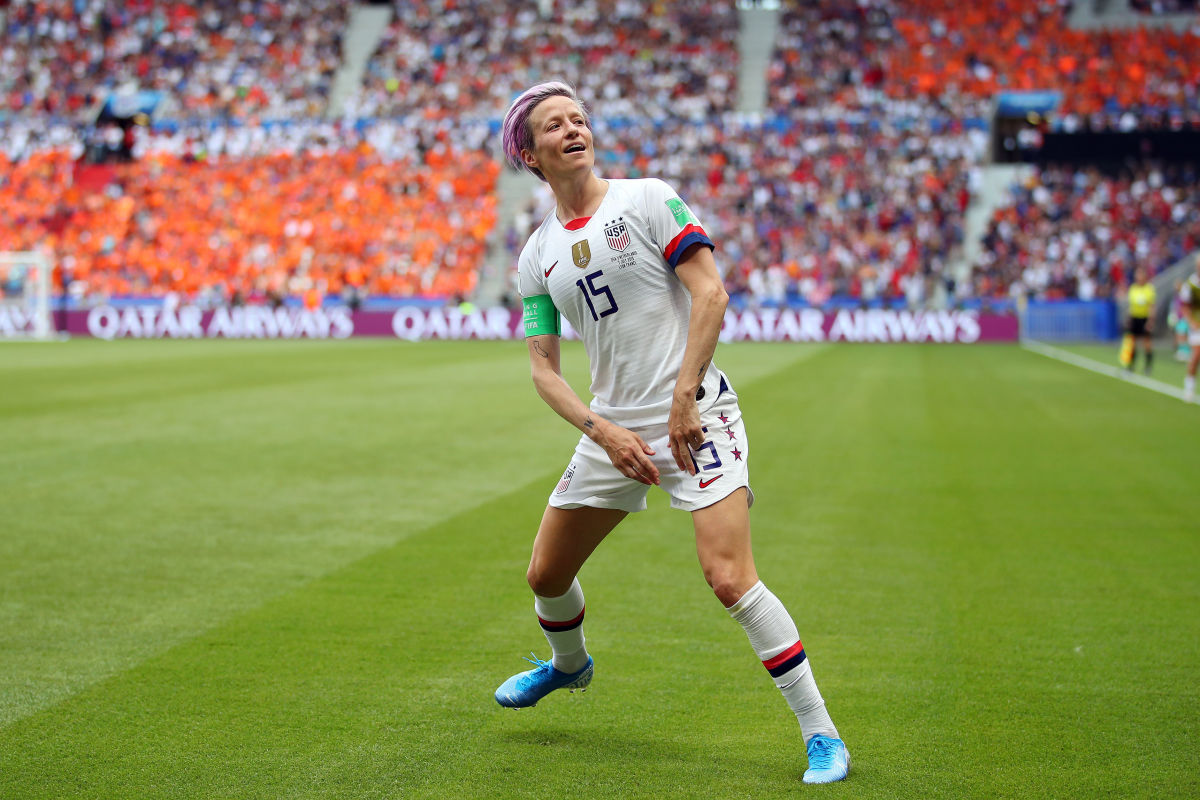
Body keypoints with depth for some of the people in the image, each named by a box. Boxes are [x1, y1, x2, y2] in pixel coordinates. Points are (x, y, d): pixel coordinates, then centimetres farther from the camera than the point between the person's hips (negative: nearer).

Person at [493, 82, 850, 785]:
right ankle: (569, 665, 47)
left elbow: (710, 292, -10)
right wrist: (602, 430, -8)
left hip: (696, 417, -5)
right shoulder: (536, 257, 10)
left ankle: (821, 734, -11)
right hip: (613, 429, 5)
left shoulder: (648, 199, -3)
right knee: (546, 574, 12)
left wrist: (683, 397, -16)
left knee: (729, 577, -20)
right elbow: (544, 368, 8)